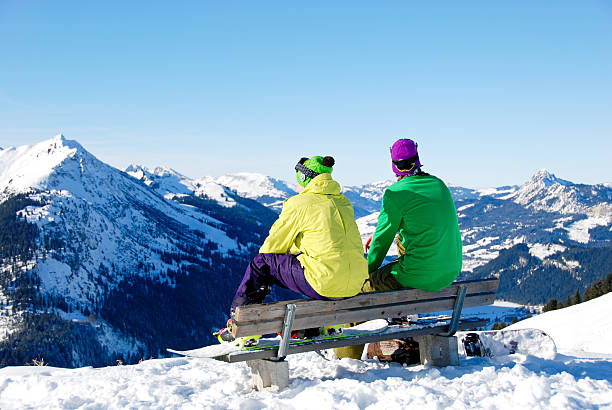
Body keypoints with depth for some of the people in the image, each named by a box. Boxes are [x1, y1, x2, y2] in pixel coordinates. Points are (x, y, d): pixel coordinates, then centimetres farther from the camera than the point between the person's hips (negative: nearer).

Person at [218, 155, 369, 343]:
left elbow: (271, 247, 4)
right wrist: (294, 251, 32)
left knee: (261, 262, 9)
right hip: (355, 285, 7)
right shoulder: (343, 201, 16)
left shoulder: (299, 203, -3)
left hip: (326, 285, -7)